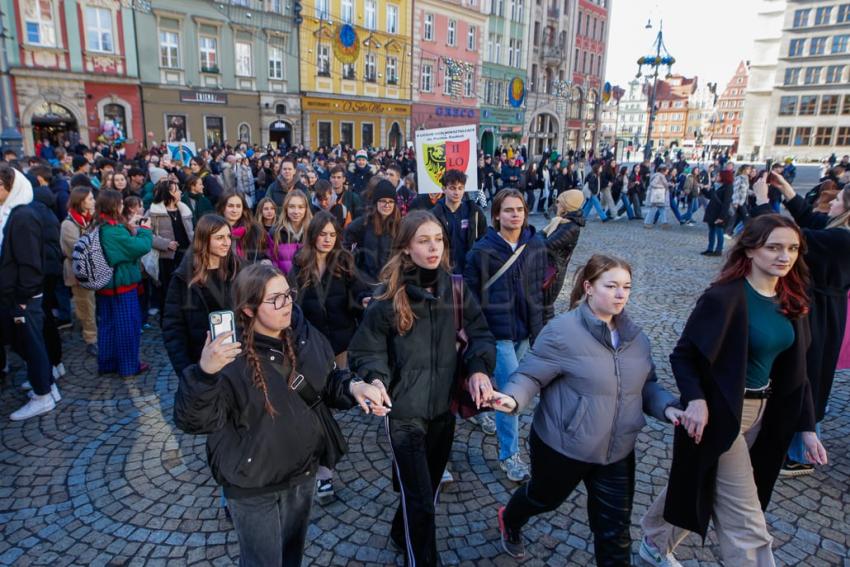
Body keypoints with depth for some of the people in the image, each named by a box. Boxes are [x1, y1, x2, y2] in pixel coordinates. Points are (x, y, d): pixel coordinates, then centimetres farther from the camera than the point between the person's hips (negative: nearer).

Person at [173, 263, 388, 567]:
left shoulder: (306, 337, -8)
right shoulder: (229, 356, -25)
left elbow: (328, 383, 6)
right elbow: (194, 420, -28)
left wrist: (353, 387, -15)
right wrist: (204, 373, -46)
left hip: (303, 472, 5)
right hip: (253, 484, -5)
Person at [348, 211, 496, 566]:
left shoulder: (456, 288, -4)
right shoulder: (388, 295, -13)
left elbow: (480, 334, 1)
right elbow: (366, 350, -7)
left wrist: (480, 368, -17)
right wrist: (376, 380, -26)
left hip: (444, 407, 4)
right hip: (405, 411, -4)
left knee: (429, 488, 23)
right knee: (421, 497, 1)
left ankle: (402, 534, 51)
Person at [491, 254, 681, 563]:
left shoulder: (636, 336, 1)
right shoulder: (562, 330, -21)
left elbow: (646, 385, 12)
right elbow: (530, 374, -19)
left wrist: (667, 407, -6)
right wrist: (513, 398, -38)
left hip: (617, 453, 5)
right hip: (562, 446, -4)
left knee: (615, 530, 12)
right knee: (544, 498, 24)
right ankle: (509, 521, 59)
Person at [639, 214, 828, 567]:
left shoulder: (791, 302, 3)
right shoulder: (724, 298, -20)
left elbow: (794, 370, 9)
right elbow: (683, 354, -16)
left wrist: (806, 426, 6)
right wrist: (696, 399, -32)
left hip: (762, 414, 8)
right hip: (722, 414, -8)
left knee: (697, 488, 24)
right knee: (746, 524, 0)